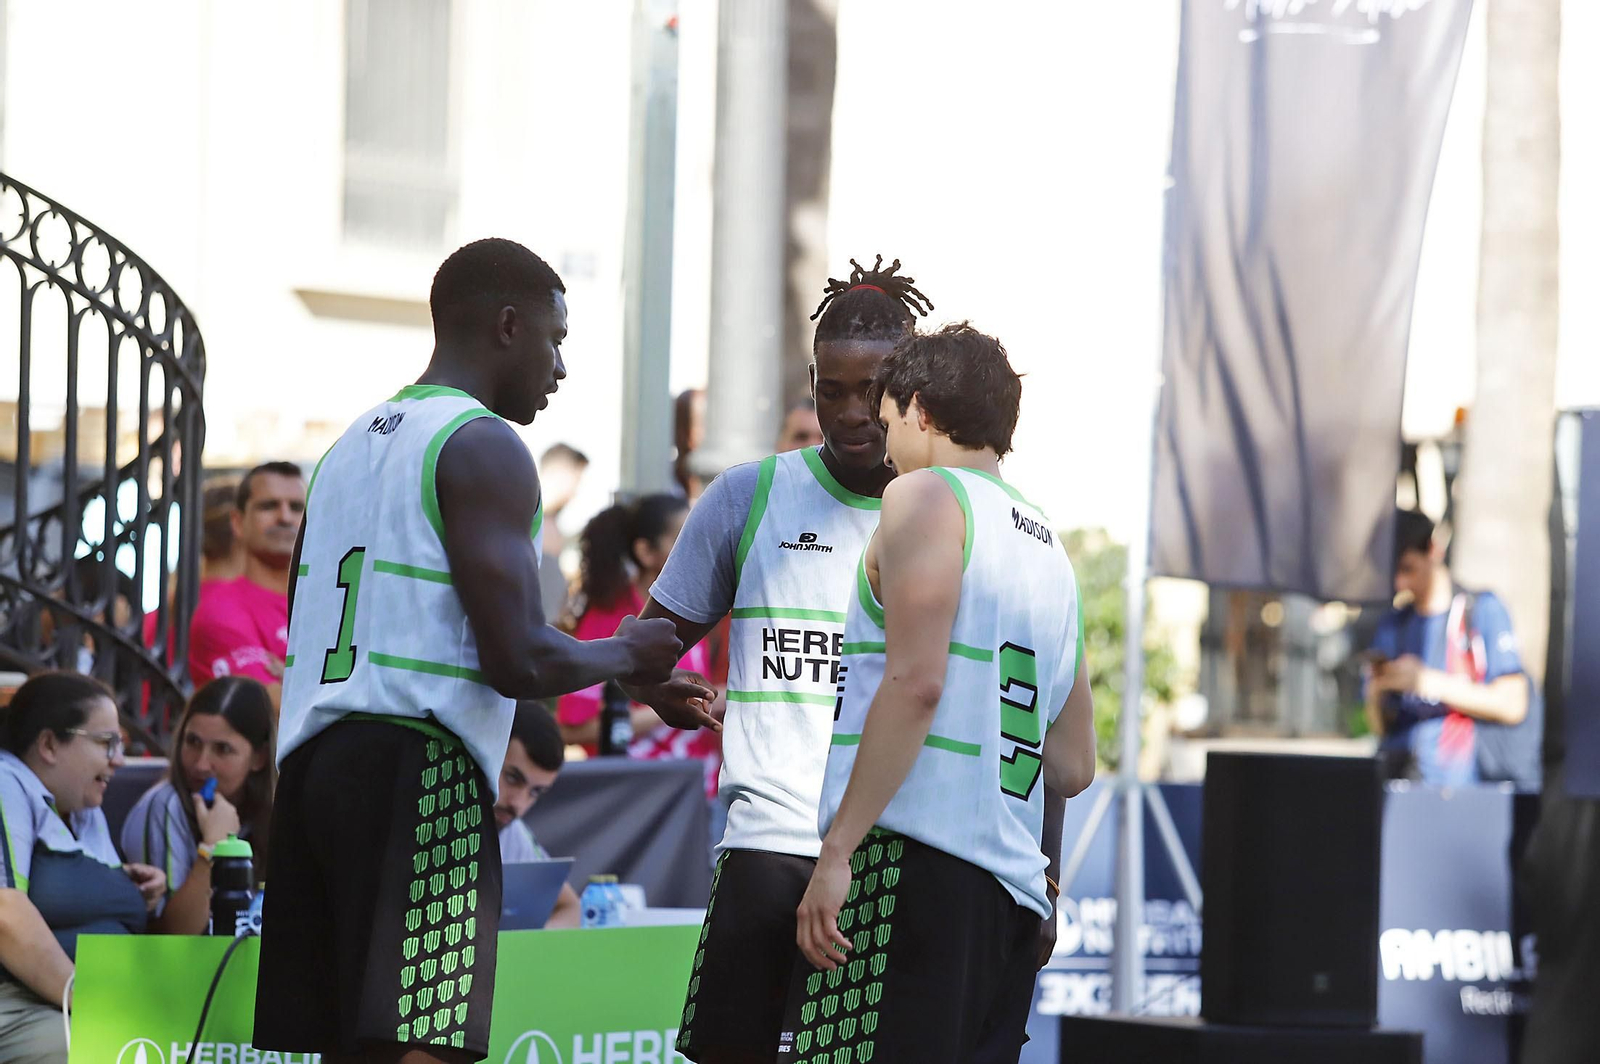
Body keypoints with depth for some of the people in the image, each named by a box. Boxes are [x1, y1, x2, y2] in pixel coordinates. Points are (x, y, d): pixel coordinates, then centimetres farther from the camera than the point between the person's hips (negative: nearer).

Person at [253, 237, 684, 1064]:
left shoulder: (350, 448, 21)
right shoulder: (484, 447, -5)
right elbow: (519, 661, -14)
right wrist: (627, 656, 6)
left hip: (311, 756, 9)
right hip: (418, 769, -9)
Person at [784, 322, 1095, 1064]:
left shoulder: (925, 496, 1)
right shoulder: (1049, 550, 25)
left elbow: (915, 681, -14)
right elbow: (1073, 768, 23)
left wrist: (838, 848, -16)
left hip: (910, 860, -8)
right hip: (1013, 891, 8)